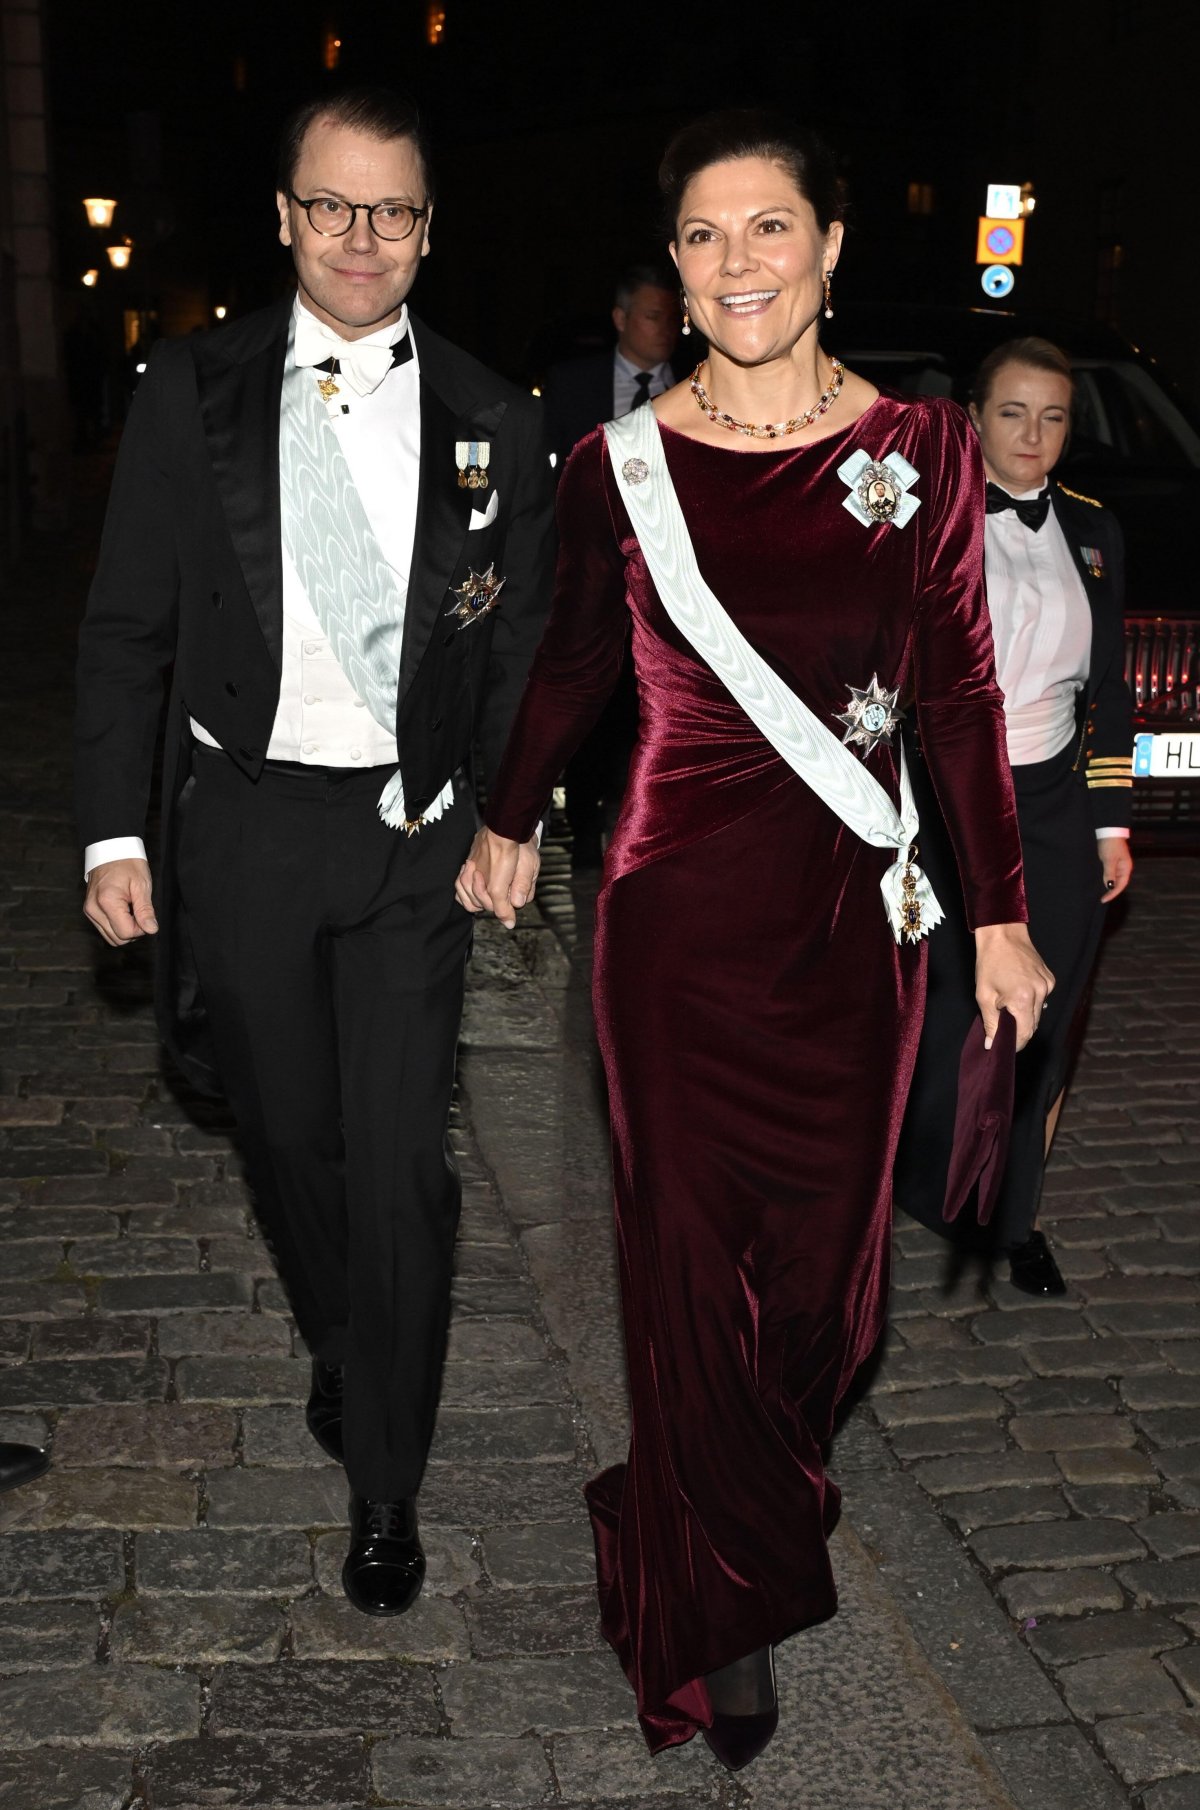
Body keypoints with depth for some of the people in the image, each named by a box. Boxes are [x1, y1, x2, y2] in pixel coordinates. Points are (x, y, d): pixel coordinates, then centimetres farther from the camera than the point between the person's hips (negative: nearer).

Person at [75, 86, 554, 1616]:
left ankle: (384, 1489, 15)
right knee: (288, 1139, 15)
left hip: (411, 833, -1)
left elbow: (526, 653, 7)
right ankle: (341, 1354, 44)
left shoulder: (490, 423, 3)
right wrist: (113, 832, -4)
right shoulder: (191, 394, 1)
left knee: (400, 1165, -2)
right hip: (240, 823, 1)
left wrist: (500, 823, -5)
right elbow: (125, 632, 2)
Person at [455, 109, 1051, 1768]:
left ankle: (762, 1490, 44)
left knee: (827, 1245, 13)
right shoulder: (619, 465, -3)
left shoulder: (921, 448, -1)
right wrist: (510, 823, 21)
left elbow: (962, 693, 3)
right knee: (691, 1257, 6)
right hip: (680, 909, -1)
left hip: (856, 913, 2)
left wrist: (1001, 914, 3)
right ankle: (725, 1614, 27)